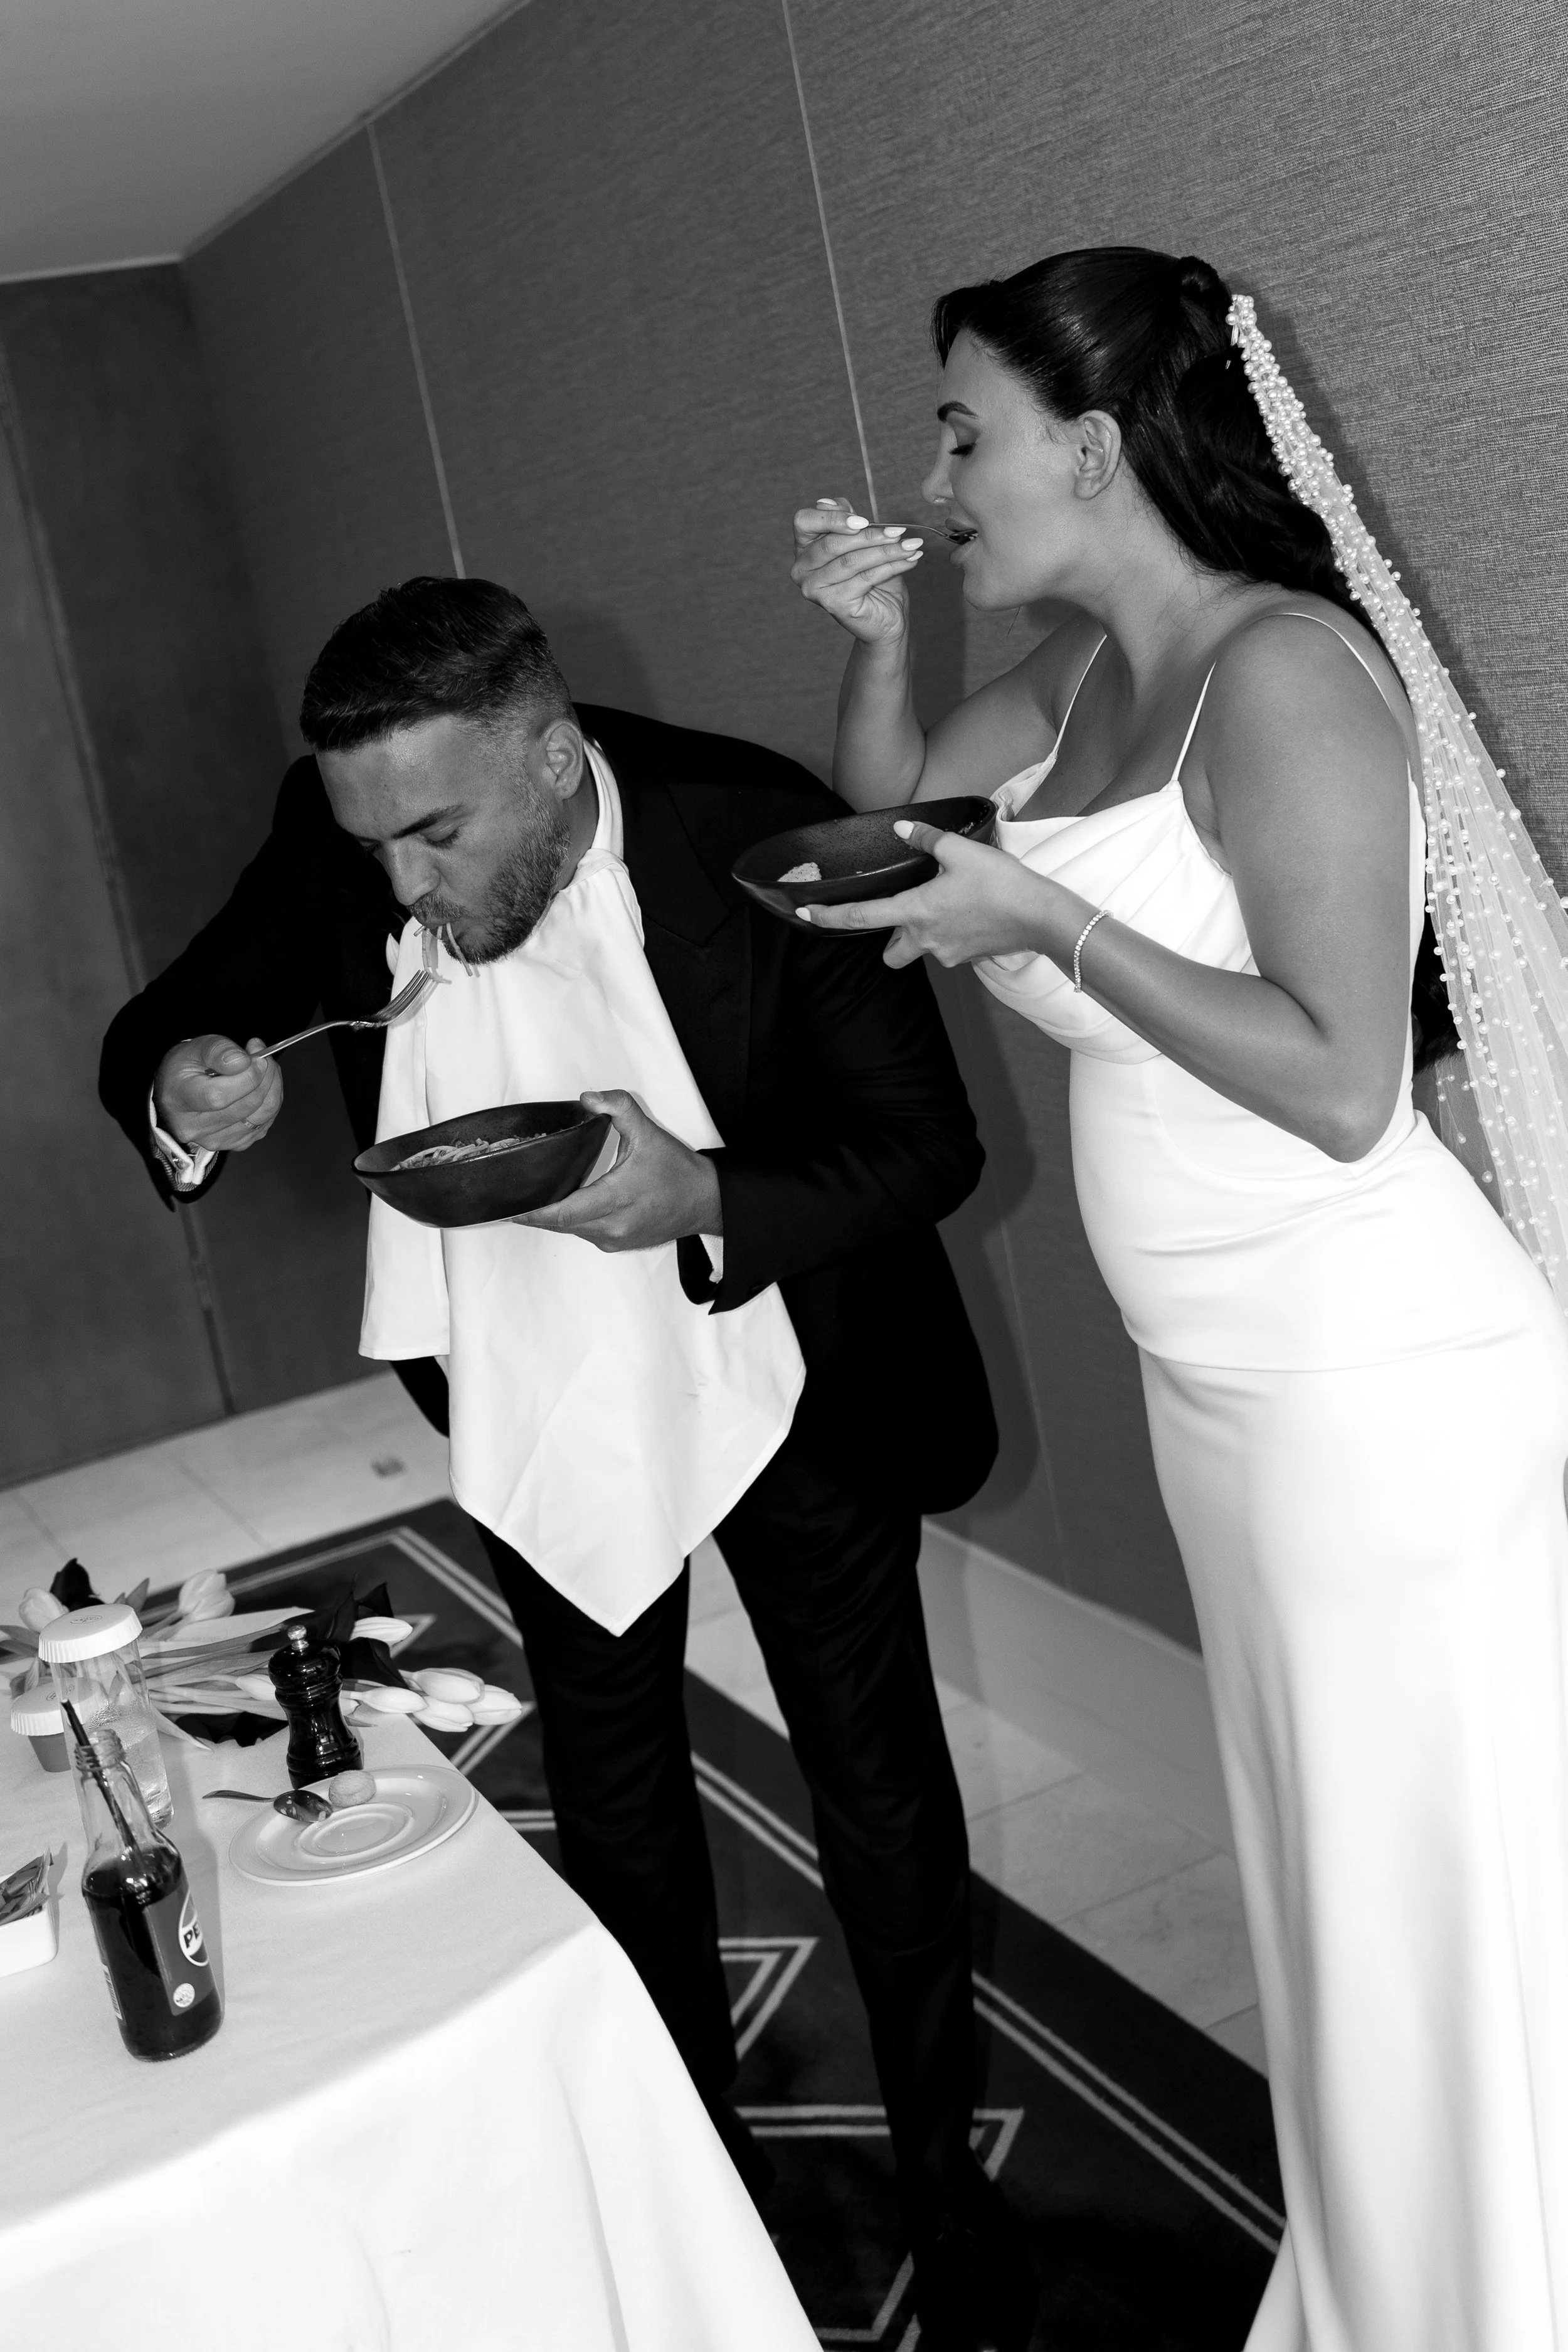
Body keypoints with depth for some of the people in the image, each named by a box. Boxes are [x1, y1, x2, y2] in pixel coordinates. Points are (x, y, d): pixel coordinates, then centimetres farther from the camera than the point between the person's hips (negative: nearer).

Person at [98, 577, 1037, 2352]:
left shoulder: (755, 833, -27)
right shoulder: (331, 841, -18)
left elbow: (929, 1140, -21)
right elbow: (162, 1028, -4)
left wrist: (706, 1204, -39)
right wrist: (180, 1094, -29)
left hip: (789, 1380, -3)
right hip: (535, 1400, 4)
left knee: (879, 1788, 12)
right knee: (610, 1800, 20)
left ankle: (945, 2180, 35)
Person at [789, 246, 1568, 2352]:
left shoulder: (1281, 673, -17)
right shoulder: (1083, 673, 6)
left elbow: (1343, 1088, -22)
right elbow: (887, 814, 22)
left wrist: (1043, 925, -21)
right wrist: (878, 645, 3)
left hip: (1383, 1387, -8)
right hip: (1225, 1387, 9)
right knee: (1333, 1870, 21)